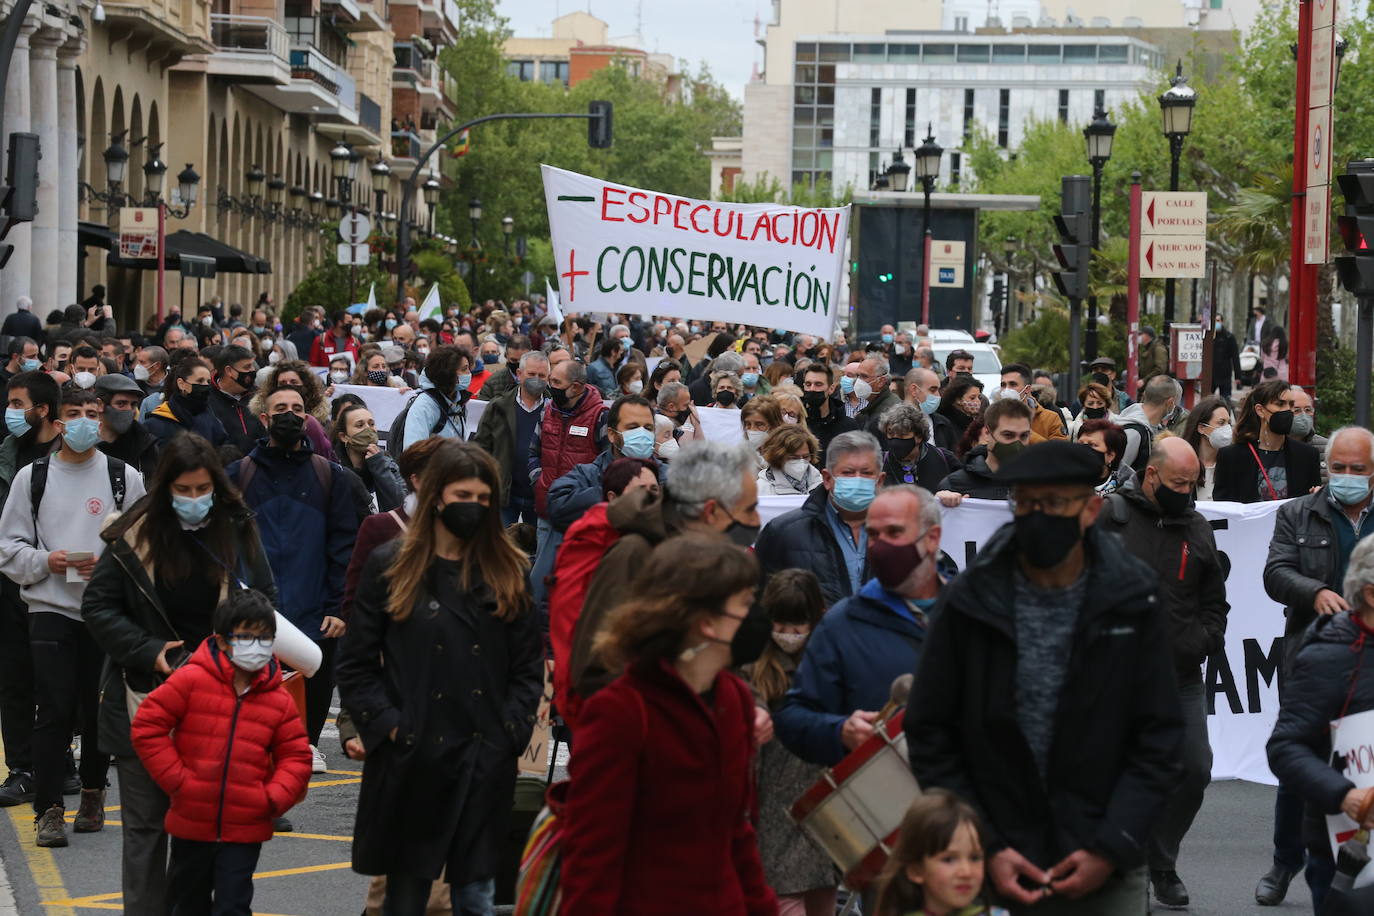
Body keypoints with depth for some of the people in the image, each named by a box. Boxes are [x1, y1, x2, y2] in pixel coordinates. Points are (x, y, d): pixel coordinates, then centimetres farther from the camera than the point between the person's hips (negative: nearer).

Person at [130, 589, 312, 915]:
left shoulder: (280, 701, 0)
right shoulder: (191, 680, -9)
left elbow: (295, 757, 8)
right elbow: (147, 726, -8)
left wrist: (273, 799, -8)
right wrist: (176, 780, -12)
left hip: (245, 831, 0)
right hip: (191, 824, 0)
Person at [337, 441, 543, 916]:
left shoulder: (508, 571, 9)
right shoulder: (390, 566, 2)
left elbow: (529, 664, 9)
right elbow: (356, 665, 2)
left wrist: (510, 730, -3)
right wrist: (388, 726, -8)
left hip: (485, 761, 1)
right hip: (411, 760, -1)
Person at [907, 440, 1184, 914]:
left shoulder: (1129, 603, 0)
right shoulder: (969, 602, -1)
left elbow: (1158, 738, 1)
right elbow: (929, 737, 0)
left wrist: (1110, 848, -9)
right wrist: (984, 850, -8)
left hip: (1107, 875, 0)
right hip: (996, 874, 0)